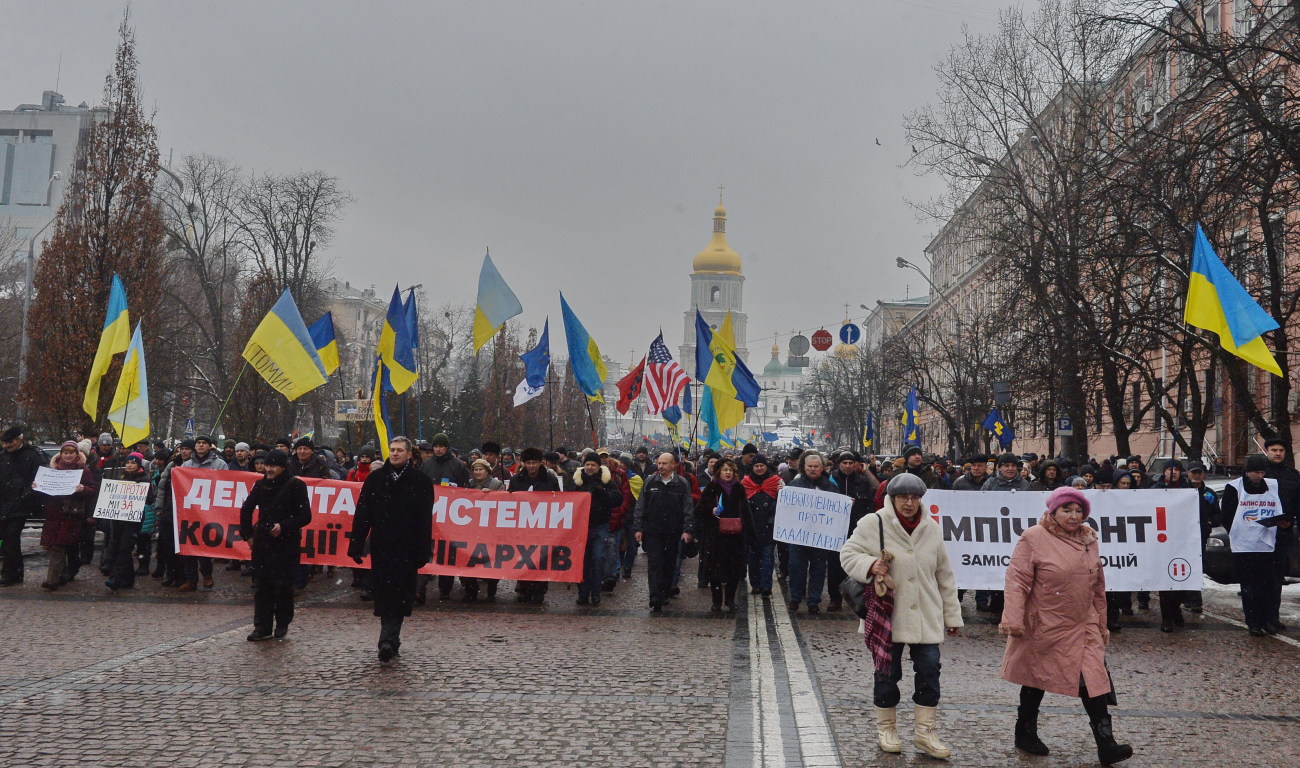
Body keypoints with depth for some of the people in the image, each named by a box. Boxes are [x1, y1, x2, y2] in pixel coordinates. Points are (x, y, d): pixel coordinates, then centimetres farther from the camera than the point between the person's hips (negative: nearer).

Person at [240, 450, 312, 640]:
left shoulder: (296, 486, -5)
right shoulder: (260, 485, 8)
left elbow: (305, 516, -6)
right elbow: (246, 510, 21)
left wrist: (283, 527, -16)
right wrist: (248, 533, 13)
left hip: (287, 544, -4)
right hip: (262, 542, 4)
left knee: (283, 585, -1)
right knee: (262, 584, 2)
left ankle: (282, 624, 15)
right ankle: (262, 626, 9)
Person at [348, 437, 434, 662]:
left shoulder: (420, 481, 0)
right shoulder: (375, 478, 6)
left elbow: (425, 519, -2)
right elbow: (362, 514, 5)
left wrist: (424, 550, -7)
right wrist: (356, 545, -1)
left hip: (407, 548, -2)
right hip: (381, 547, 2)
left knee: (400, 595, -4)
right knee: (384, 593, 3)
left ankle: (388, 640, -2)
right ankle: (391, 639, 12)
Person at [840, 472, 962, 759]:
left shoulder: (931, 528, 5)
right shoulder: (873, 524, -8)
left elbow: (944, 576, 11)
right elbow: (848, 554, -4)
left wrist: (952, 615, 13)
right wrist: (870, 564, -25)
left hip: (926, 617, 3)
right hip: (887, 615, -3)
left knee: (929, 671, 1)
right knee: (887, 674, 8)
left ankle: (924, 731, 17)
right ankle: (886, 728, 27)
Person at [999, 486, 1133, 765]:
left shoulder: (1088, 539, 5)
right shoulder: (1034, 538, -14)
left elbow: (1097, 586, 14)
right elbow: (1017, 580, -16)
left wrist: (1101, 624, 17)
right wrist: (1013, 619, -23)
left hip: (1083, 627, 5)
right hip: (1044, 626, -5)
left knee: (1094, 680, -6)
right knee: (1036, 680, 11)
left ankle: (1106, 746, 0)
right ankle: (1025, 734, 29)